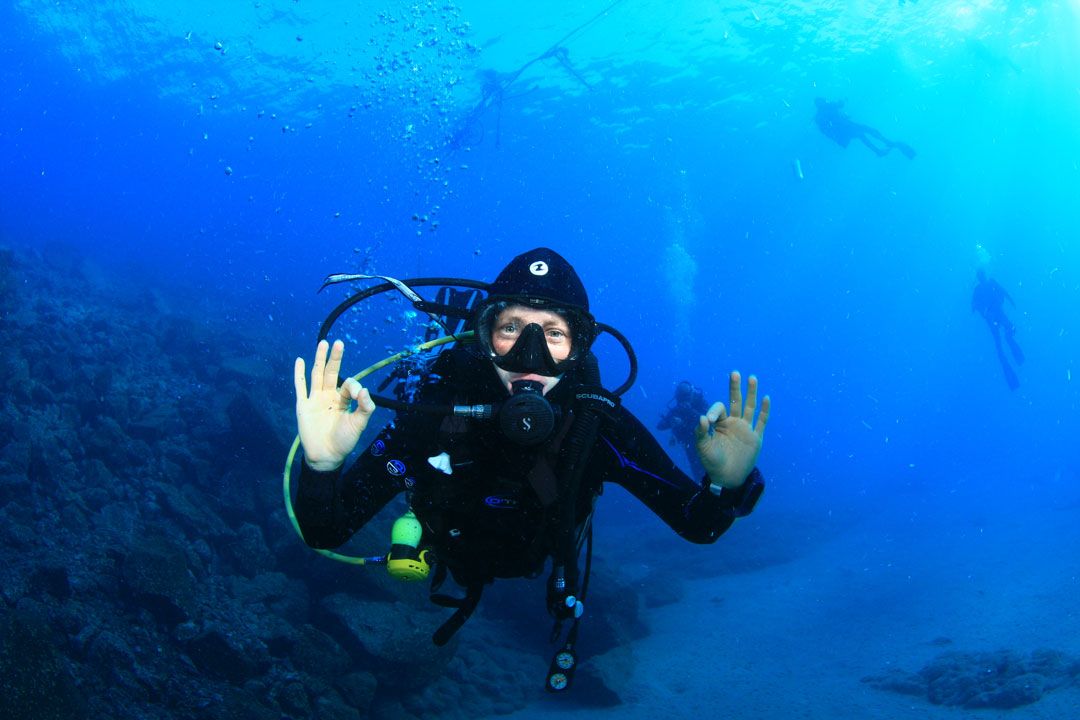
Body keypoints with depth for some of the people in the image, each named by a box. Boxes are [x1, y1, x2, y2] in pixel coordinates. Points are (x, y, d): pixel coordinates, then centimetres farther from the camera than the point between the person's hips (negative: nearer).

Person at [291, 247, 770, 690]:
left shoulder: (601, 423, -36)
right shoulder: (437, 410, -39)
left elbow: (696, 525, -29)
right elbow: (323, 534, -40)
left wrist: (726, 485, -52)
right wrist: (321, 466, -62)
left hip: (541, 561, 1)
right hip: (449, 556, 0)